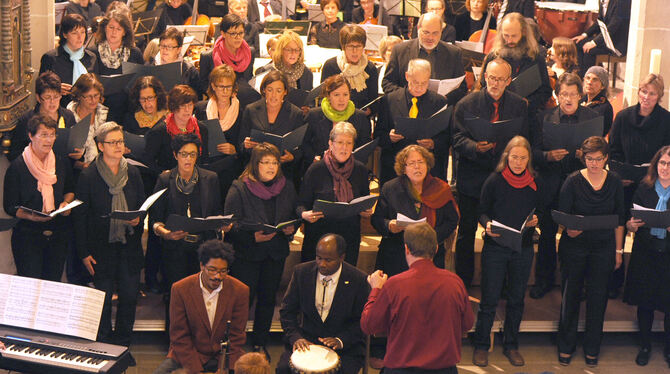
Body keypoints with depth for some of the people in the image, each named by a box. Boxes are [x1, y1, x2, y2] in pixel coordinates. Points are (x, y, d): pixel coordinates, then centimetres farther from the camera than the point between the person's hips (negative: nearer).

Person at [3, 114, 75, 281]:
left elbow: (70, 189, 22)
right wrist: (31, 216, -24)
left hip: (59, 234, 4)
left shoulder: (62, 163, 5)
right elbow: (9, 206, -7)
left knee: (54, 281, 10)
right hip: (28, 235, -4)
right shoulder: (17, 167, -8)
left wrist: (66, 203, -1)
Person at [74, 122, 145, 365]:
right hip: (102, 248, -3)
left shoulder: (133, 174, 5)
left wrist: (137, 219, -9)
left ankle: (122, 345, 21)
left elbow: (143, 206, 15)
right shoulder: (88, 177, -6)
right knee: (103, 298, 5)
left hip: (129, 247, 3)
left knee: (129, 297, 5)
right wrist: (84, 252, -6)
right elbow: (80, 216, -4)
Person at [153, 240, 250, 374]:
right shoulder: (180, 289, -9)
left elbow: (237, 337, -1)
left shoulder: (240, 291, -8)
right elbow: (179, 337, -5)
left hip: (225, 355, 1)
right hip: (187, 353, -1)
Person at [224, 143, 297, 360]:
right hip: (246, 254, -4)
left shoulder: (286, 187, 5)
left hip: (276, 253, 4)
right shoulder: (239, 188, -8)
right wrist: (253, 237, -24)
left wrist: (291, 230, -8)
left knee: (268, 298, 11)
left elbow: (294, 217, 15)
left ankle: (260, 344, 26)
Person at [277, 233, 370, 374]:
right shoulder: (301, 272, -1)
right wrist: (295, 337, -12)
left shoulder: (358, 280, -9)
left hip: (345, 345, -2)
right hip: (306, 338, 2)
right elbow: (287, 310, 5)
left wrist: (341, 340, -19)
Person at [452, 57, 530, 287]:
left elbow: (525, 141, 6)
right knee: (466, 231, 8)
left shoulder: (520, 106, 4)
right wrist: (475, 147, -24)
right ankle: (462, 284, 20)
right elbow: (458, 139, -5)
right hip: (472, 179, -1)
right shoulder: (467, 104, -1)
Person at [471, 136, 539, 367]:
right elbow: (482, 211, 0)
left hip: (523, 248, 3)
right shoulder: (494, 181, -6)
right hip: (495, 247, -3)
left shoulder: (535, 183, 2)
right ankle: (481, 346, 15)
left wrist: (535, 220, -8)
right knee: (489, 299, 1)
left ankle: (511, 345, 25)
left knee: (517, 299, 11)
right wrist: (488, 225, -20)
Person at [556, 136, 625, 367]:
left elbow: (619, 218, 7)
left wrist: (619, 250, 7)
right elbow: (562, 215, -8)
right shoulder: (573, 181, -8)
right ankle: (566, 347, 23)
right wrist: (570, 228, -29)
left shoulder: (614, 182, -1)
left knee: (598, 297, 7)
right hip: (574, 246, -1)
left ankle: (592, 349, 22)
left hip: (603, 248, 2)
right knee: (571, 295, 7)